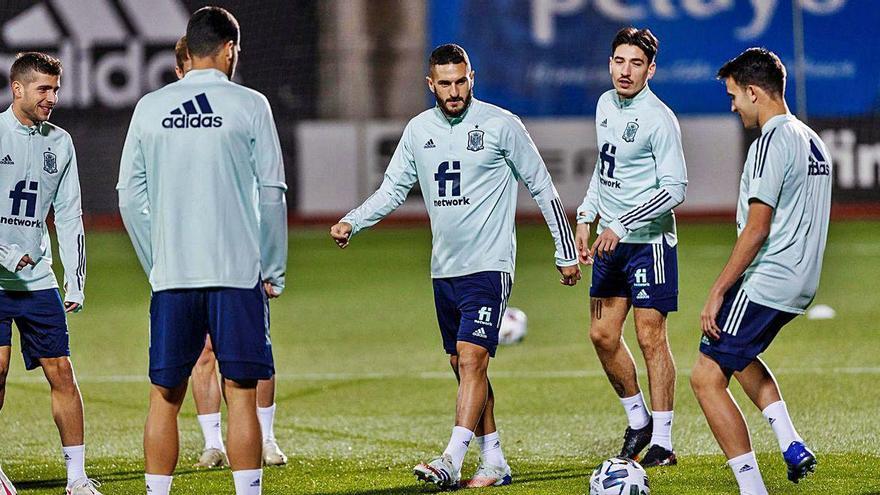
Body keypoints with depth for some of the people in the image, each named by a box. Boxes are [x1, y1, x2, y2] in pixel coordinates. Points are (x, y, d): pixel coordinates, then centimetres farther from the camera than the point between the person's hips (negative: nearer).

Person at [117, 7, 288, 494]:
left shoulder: (150, 107, 7)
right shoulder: (249, 105, -1)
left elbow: (130, 197, 8)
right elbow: (272, 195, -2)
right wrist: (273, 272, 5)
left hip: (171, 273, 2)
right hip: (238, 272, -2)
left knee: (165, 396, 7)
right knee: (241, 394, 0)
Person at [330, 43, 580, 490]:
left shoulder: (500, 125, -6)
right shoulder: (419, 130, 7)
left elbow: (541, 187, 0)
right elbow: (393, 189, 12)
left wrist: (566, 253, 2)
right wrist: (352, 222, -6)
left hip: (489, 265, -6)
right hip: (444, 268, 6)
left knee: (472, 360, -16)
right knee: (464, 367, 9)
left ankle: (451, 462, -23)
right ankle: (494, 462, 17)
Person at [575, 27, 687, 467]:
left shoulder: (658, 119, -15)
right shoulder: (606, 105, 9)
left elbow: (675, 188, -18)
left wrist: (622, 225, -22)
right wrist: (586, 218, 16)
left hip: (649, 241, -8)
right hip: (609, 240, 8)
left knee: (650, 336, -6)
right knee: (603, 334, 8)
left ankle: (662, 442, -2)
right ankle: (638, 419, 25)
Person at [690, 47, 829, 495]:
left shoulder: (771, 143, -16)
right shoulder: (813, 142, 14)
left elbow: (757, 229, -20)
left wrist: (717, 293, -17)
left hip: (764, 285, -10)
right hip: (800, 285, 10)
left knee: (707, 377, -5)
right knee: (736, 354, 31)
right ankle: (791, 445, 15)